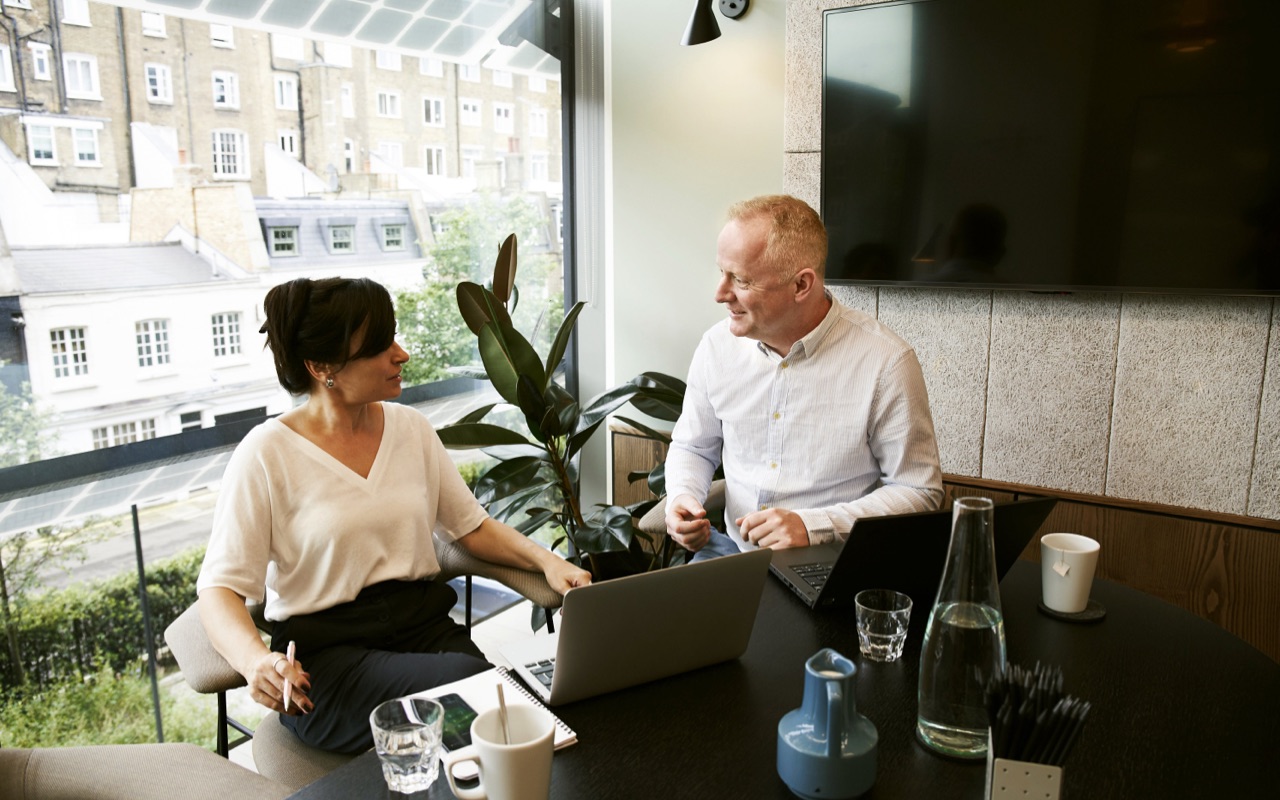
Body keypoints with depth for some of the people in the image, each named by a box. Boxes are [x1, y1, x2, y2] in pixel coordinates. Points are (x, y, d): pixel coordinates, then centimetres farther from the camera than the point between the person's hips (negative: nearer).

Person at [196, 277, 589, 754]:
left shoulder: (411, 427, 8)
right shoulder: (267, 455, -7)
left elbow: (472, 527, 14)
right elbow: (219, 591, -8)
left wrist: (544, 559, -5)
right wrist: (256, 662, -29)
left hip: (426, 624, 5)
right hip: (325, 654, -4)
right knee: (465, 680, -31)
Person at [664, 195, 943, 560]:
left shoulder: (887, 362, -14)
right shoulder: (717, 345, 0)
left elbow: (919, 491, -7)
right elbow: (693, 446, 17)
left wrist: (813, 526, -19)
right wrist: (682, 498, -6)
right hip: (733, 547, 3)